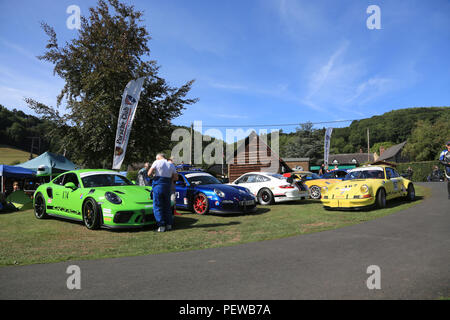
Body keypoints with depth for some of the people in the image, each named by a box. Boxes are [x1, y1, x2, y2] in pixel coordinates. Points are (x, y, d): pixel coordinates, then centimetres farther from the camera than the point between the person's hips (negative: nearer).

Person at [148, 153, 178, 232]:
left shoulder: (156, 162, -2)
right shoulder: (171, 165, 10)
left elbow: (149, 174, -7)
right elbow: (176, 177, 10)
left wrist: (154, 174, 13)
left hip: (158, 185, -4)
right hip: (167, 186, 4)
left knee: (157, 206, 1)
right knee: (167, 206, 13)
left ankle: (161, 226, -3)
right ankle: (169, 224, 13)